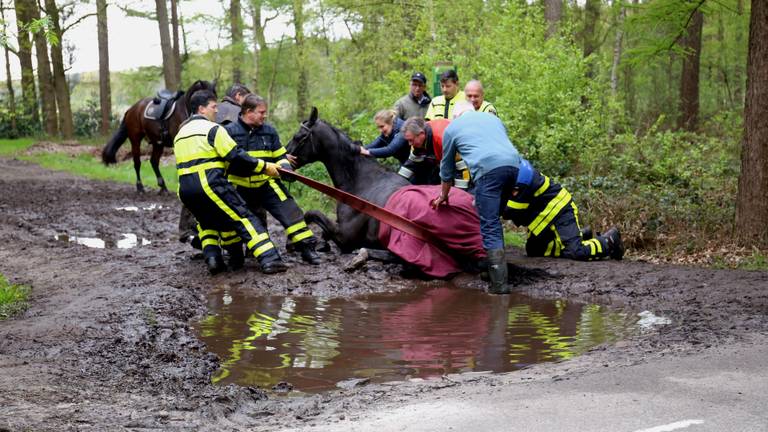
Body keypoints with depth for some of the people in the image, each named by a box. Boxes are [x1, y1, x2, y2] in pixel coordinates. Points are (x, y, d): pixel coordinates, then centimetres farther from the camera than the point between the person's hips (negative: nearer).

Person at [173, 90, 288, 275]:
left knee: (207, 221, 30)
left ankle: (212, 258, 10)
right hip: (210, 185, -7)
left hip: (185, 190, 8)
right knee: (245, 218, -5)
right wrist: (264, 166, -2)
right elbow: (236, 156, -9)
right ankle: (269, 259, -14)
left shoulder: (180, 133, 21)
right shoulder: (212, 128, -4)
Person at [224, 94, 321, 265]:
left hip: (266, 185, 1)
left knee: (290, 212, -9)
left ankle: (307, 248, -3)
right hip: (240, 188, -1)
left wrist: (285, 166, -8)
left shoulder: (269, 131, 5)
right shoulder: (230, 131, -5)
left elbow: (280, 156, 12)